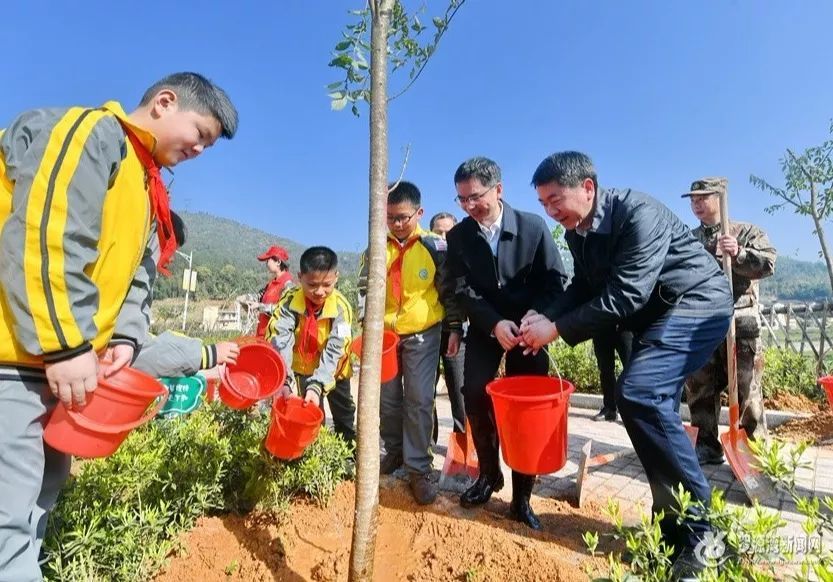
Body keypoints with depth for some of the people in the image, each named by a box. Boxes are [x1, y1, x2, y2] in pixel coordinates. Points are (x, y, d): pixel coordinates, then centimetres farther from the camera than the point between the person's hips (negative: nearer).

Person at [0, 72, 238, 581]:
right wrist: (64, 345, -23)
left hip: (56, 364, 10)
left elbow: (136, 277, 14)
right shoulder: (88, 132, -10)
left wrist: (125, 339, -1)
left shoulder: (146, 188, 19)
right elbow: (42, 240, -22)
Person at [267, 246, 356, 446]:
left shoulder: (341, 307, -28)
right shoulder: (289, 301, -26)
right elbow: (279, 341, -35)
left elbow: (333, 351, -32)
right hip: (301, 367, 0)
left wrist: (317, 386, -43)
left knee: (344, 412, 15)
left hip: (332, 368, 1)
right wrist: (284, 381, -48)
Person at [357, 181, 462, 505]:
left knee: (419, 401, -2)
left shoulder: (435, 247, -6)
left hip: (423, 334, -3)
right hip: (384, 333, 3)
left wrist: (454, 328, -4)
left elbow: (449, 291, -1)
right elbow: (365, 289, 6)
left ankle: (419, 469, 10)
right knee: (388, 399, 13)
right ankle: (394, 451, 33)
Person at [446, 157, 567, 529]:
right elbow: (464, 291, -10)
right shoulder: (458, 236, -7)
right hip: (483, 328, 2)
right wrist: (495, 324, -25)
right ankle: (488, 473, 17)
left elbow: (555, 281, -9)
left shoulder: (533, 226, -12)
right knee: (474, 395, -9)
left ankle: (522, 497, 15)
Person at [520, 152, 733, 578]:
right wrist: (547, 316, -13)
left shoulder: (638, 214, -26)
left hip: (699, 304, -9)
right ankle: (676, 530, 22)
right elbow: (583, 286, 5)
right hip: (655, 315, 9)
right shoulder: (577, 230, 0)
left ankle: (702, 530, -9)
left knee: (639, 392, -24)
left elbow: (624, 295, -30)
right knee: (650, 402, 7)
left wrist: (557, 330, -26)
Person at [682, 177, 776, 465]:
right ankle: (707, 446, 19)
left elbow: (768, 263, -7)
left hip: (739, 324, -4)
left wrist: (739, 254, -23)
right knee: (699, 390, 7)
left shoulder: (747, 232, 6)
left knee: (746, 391, 0)